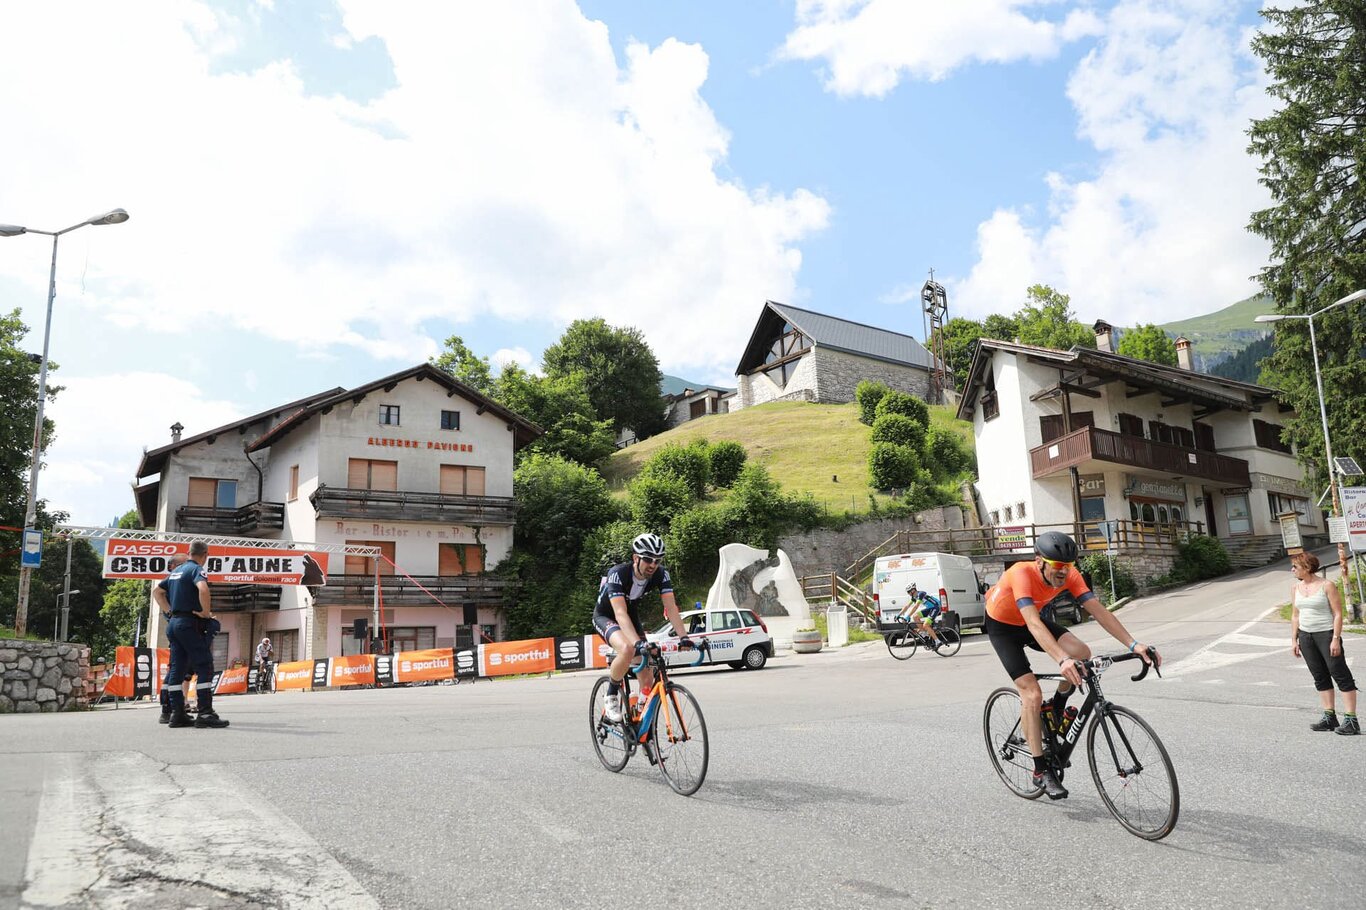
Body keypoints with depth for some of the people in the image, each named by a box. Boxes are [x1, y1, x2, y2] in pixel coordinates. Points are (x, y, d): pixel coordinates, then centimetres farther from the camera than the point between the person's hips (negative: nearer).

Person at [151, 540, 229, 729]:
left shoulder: (176, 571, 17)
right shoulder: (196, 569, -10)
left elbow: (156, 591, 27)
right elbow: (203, 589, -30)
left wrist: (169, 610, 19)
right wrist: (206, 612, -18)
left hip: (174, 622, 9)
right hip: (190, 623, -9)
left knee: (177, 669, 8)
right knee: (204, 667, -9)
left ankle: (177, 714, 8)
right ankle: (205, 714, -14)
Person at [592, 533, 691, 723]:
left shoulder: (660, 574, -20)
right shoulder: (618, 574, -33)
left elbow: (671, 607, -23)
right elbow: (620, 614, -42)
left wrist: (683, 636, -37)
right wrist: (638, 642, -55)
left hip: (632, 617, 5)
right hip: (605, 617, -5)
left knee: (648, 680, -6)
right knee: (628, 649, -37)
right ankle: (611, 697, -13)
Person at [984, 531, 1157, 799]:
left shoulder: (1070, 575, -22)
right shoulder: (1022, 573, -38)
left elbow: (1099, 611, -26)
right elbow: (1033, 624, -47)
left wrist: (1134, 644, -38)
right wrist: (1062, 660, -60)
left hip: (1033, 620, 5)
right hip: (1002, 625, -5)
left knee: (1081, 653, -21)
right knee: (1032, 693, -16)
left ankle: (1056, 710, 7)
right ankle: (1041, 771, -4)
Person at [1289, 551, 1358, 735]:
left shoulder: (1327, 586, -9)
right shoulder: (1296, 588, 9)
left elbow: (1338, 614, -11)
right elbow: (1295, 616, 14)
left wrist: (1336, 639, -17)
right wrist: (1294, 640, 11)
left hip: (1326, 634, -6)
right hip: (1305, 636, 7)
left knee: (1340, 675, -5)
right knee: (1320, 677, 10)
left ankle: (1351, 720, -3)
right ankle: (1329, 717, 16)